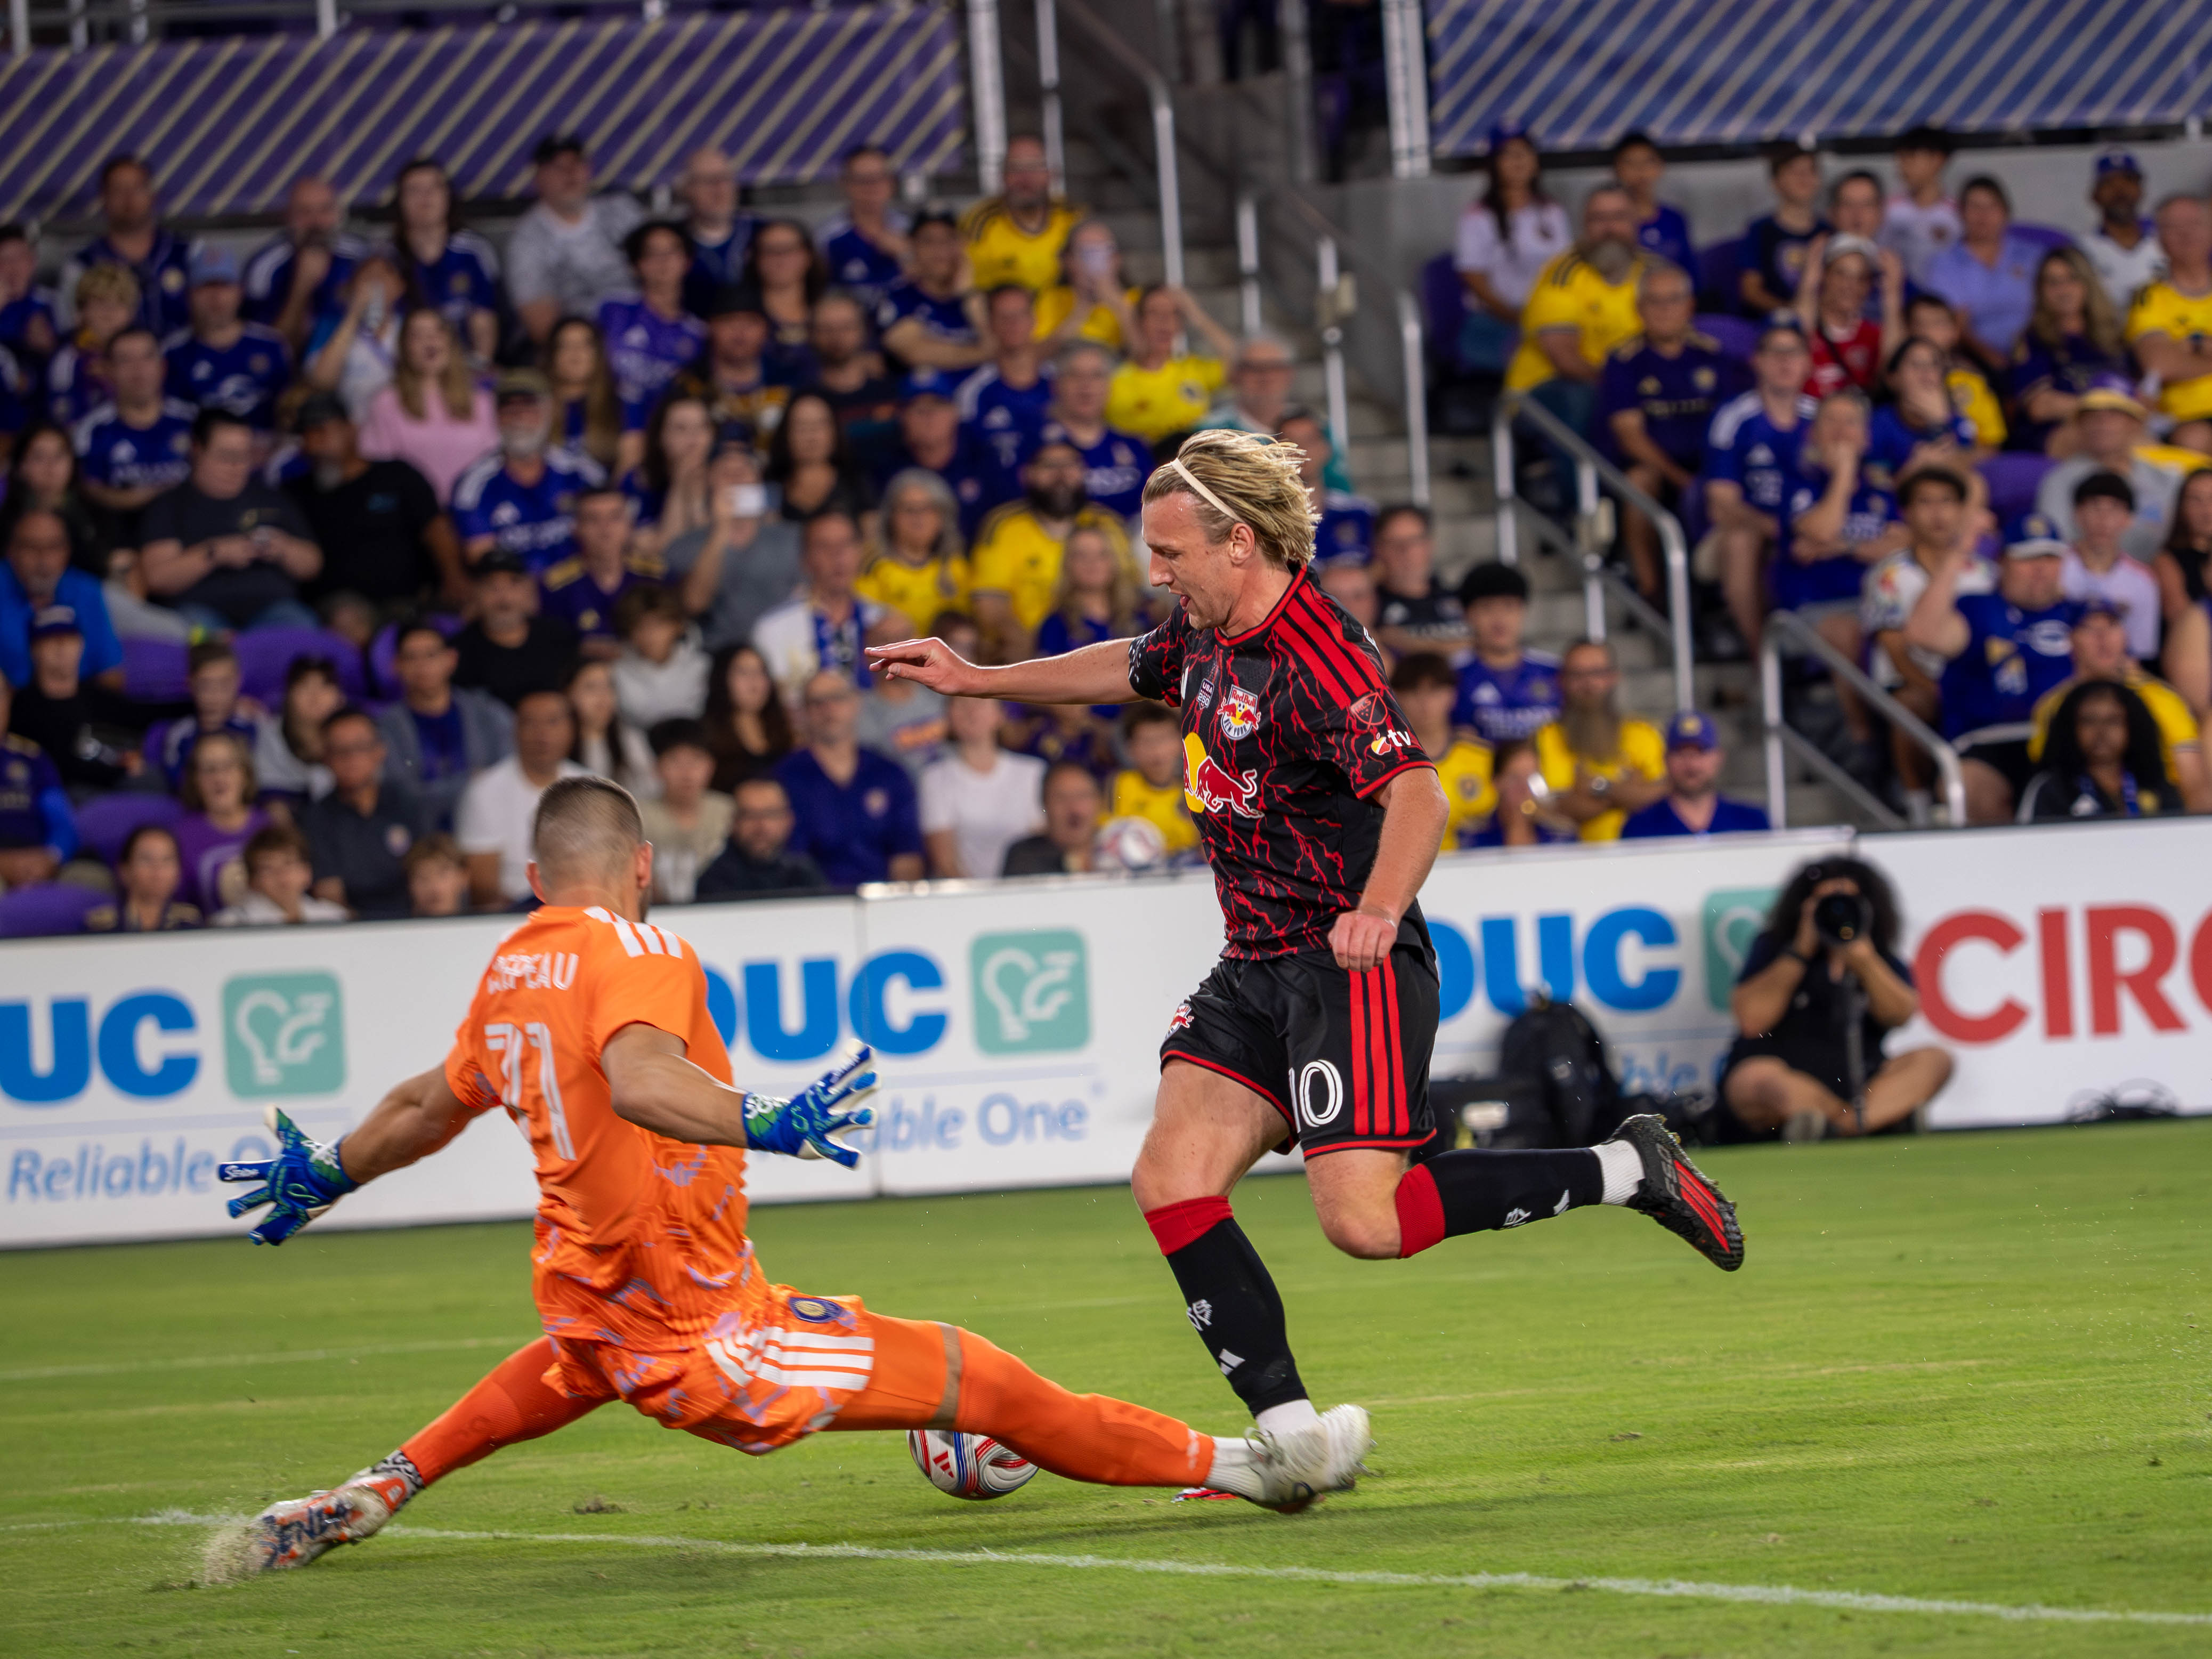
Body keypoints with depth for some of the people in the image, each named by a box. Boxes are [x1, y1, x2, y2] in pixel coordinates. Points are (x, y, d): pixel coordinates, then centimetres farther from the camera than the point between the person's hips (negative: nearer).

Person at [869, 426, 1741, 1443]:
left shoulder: (1316, 662, -21)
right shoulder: (1206, 628, 7)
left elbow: (1416, 794, -32)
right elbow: (1135, 671, 30)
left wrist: (1379, 910, -48)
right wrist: (975, 681, 30)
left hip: (1348, 968, -9)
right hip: (1254, 972, 9)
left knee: (1364, 1221, -17)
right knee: (1171, 1182, -7)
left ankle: (1627, 1171, 0)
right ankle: (1292, 1437, -4)